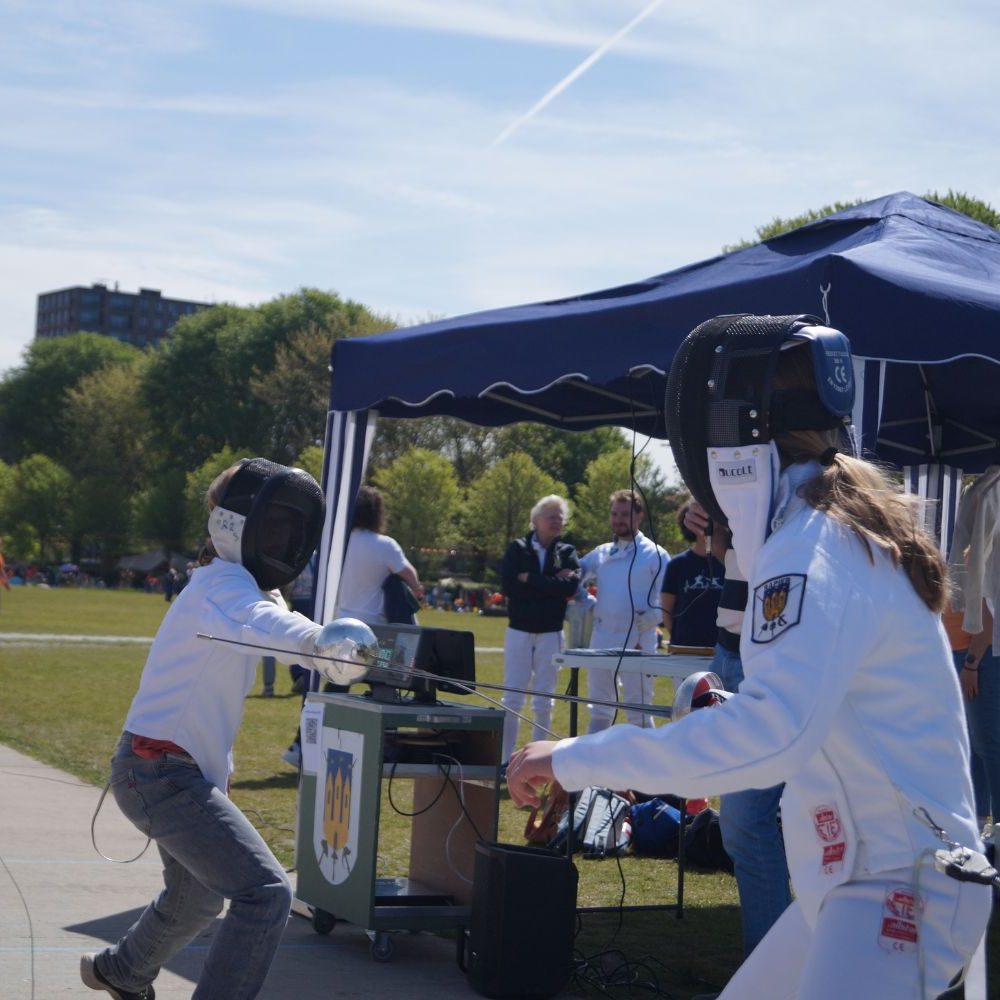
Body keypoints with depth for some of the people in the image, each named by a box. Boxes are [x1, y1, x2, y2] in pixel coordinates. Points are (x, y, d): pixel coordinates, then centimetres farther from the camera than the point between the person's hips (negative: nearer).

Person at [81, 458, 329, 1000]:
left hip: (165, 771, 10)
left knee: (197, 899, 30)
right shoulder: (224, 583, -21)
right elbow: (260, 622, -42)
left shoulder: (232, 583, 12)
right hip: (162, 774, -10)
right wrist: (323, 640, -61)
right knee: (265, 894, -19)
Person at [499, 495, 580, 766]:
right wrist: (551, 584, -14)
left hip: (551, 635, 1)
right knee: (512, 699, -1)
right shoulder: (517, 548, 2)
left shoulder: (567, 553, 5)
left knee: (543, 701, 6)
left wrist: (530, 580, -14)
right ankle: (505, 759, 4)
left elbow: (571, 587, -13)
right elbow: (507, 585, -13)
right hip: (518, 631, -1)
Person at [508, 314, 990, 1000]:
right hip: (869, 872, 10)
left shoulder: (811, 546, -20)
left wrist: (576, 759, -30)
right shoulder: (849, 527, 11)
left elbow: (771, 732, -35)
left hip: (893, 885, -10)